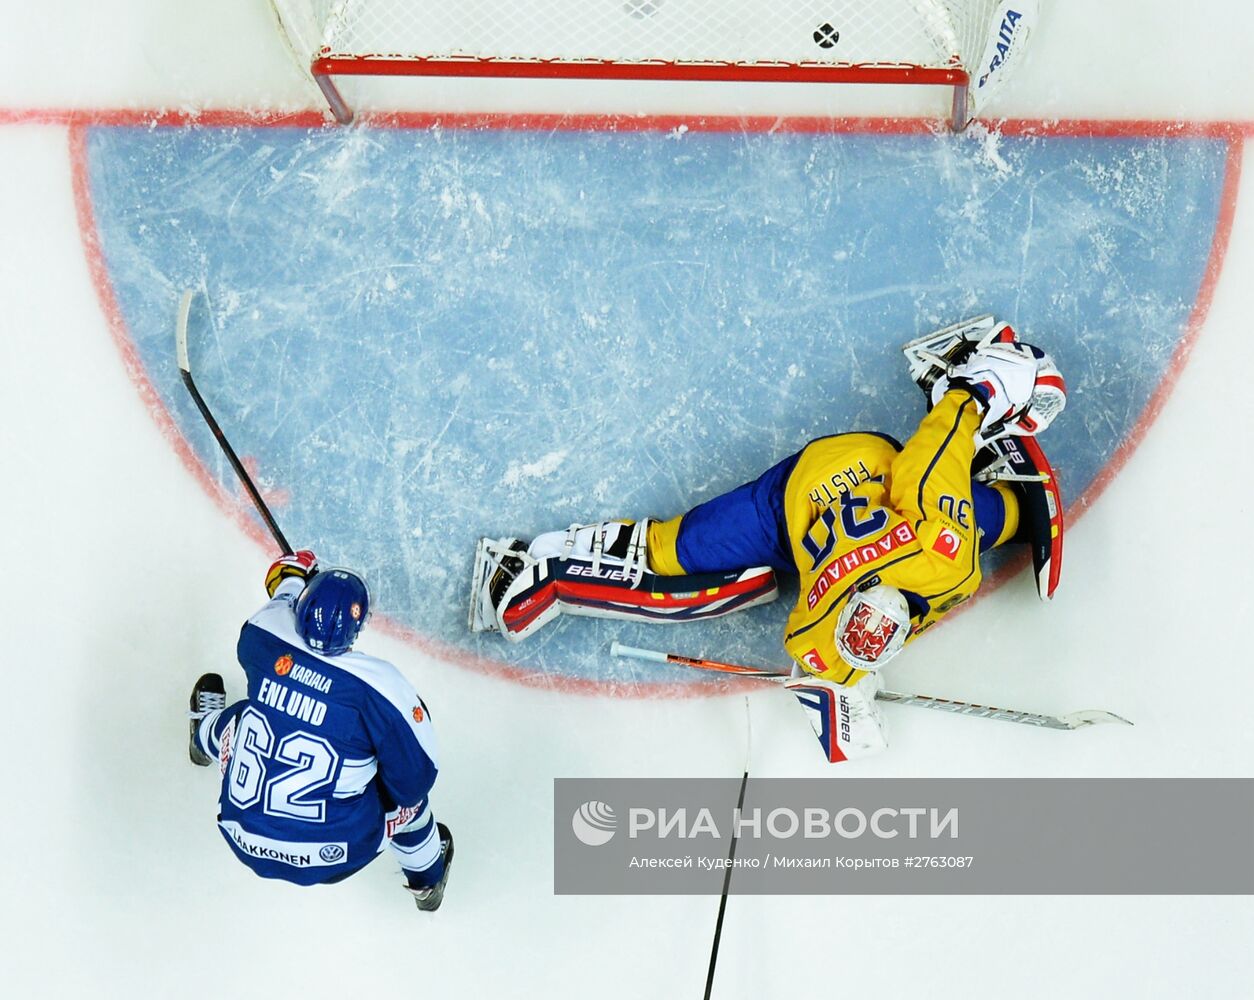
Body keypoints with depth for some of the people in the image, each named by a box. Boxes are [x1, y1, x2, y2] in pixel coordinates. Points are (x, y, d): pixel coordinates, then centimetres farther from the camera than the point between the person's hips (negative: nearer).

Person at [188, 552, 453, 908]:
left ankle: (204, 737, 65)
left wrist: (292, 577, 33)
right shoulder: (379, 686, -24)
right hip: (331, 857, -4)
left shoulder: (261, 637, -14)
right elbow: (414, 780, -15)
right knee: (405, 787, 23)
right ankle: (427, 878, 48)